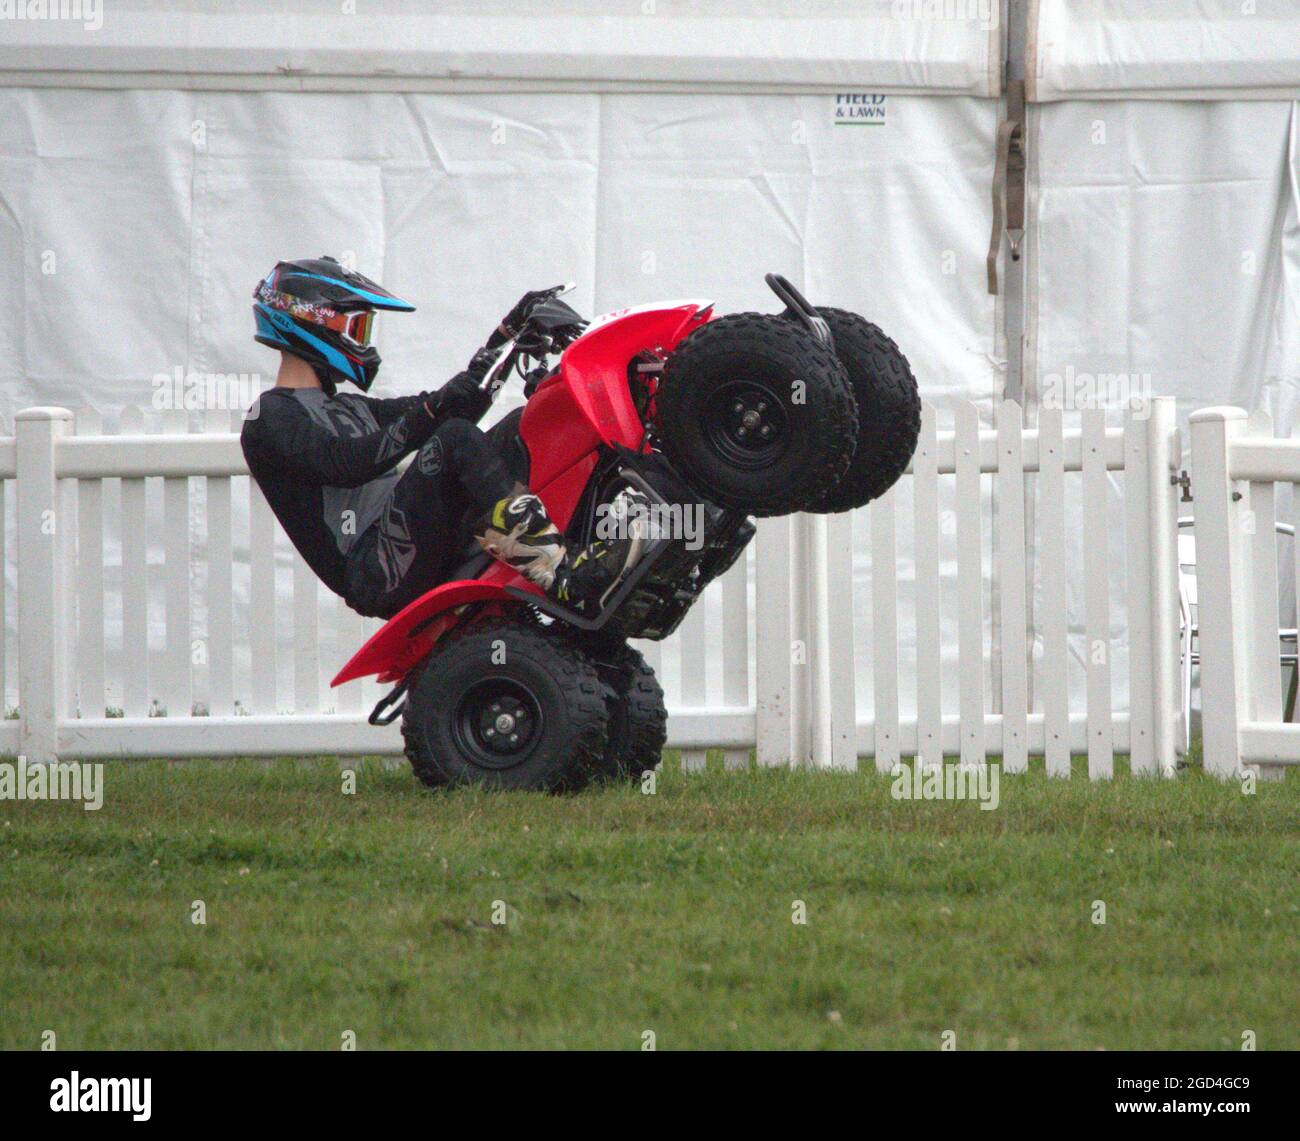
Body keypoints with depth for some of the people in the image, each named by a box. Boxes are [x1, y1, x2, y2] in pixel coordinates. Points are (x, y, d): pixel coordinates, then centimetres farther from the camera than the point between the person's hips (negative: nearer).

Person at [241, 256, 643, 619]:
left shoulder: (349, 408, 31)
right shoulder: (269, 418, 1)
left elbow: (458, 406, 26)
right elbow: (344, 464, -18)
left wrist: (507, 335, 18)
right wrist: (431, 413, -27)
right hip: (374, 574, -9)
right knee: (455, 439, -26)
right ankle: (560, 573, -40)